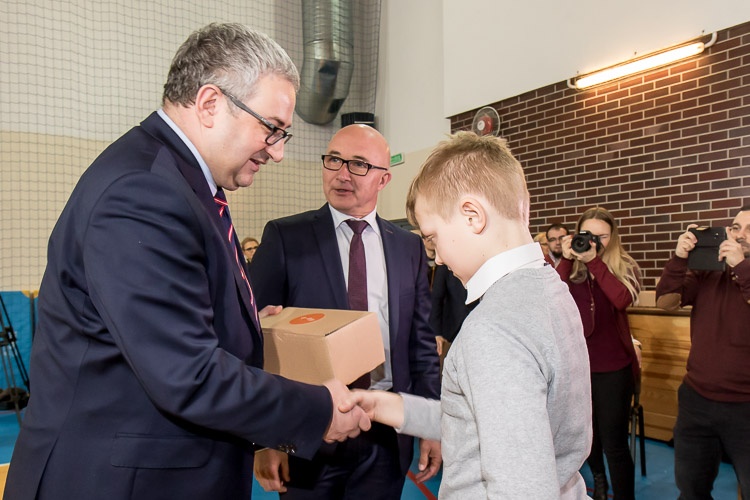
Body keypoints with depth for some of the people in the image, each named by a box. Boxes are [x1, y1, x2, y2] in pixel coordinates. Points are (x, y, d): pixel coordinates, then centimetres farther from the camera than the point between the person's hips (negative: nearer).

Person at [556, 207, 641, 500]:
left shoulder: (625, 268, -3)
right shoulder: (570, 268, 1)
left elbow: (622, 299, -24)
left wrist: (594, 261, -26)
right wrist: (567, 260, -20)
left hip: (613, 368, -3)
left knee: (614, 442, -2)